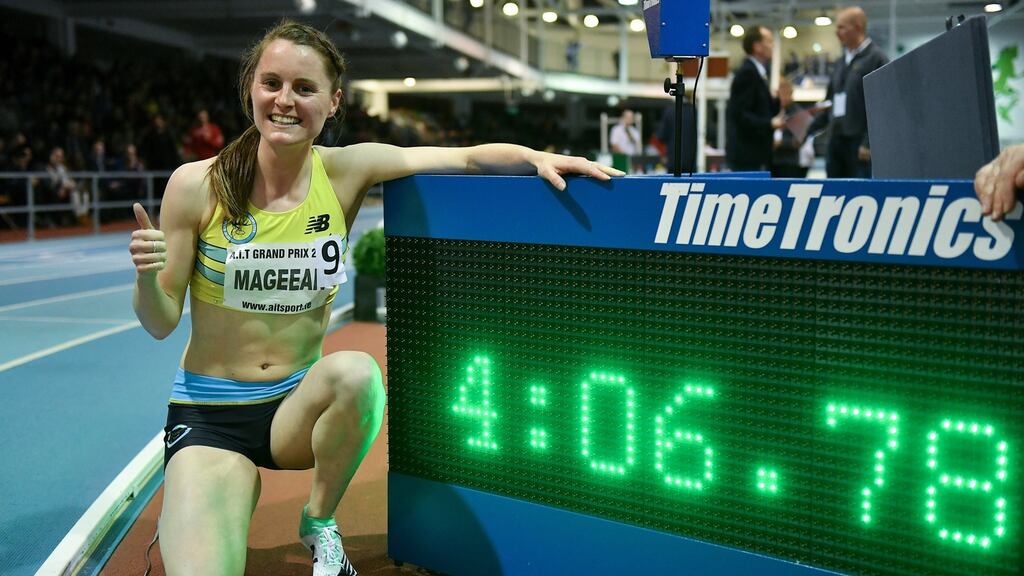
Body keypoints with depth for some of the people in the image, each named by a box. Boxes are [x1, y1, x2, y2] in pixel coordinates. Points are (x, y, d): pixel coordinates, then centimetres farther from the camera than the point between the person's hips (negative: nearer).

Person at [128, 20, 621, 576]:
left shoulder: (346, 171, -5)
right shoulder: (196, 185, -10)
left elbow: (470, 157, -5)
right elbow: (161, 323, -4)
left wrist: (536, 158, -24)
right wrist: (146, 276, -25)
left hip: (297, 406, 2)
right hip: (208, 416, -2)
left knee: (356, 372, -34)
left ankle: (319, 521, -5)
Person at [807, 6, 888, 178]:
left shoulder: (876, 59, -5)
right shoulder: (841, 62, 18)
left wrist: (869, 143, -17)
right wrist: (807, 130, 12)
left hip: (860, 142, -7)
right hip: (837, 140, 7)